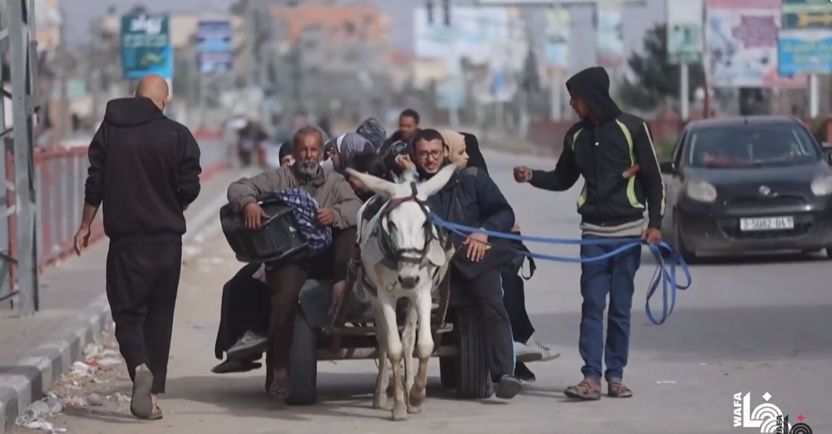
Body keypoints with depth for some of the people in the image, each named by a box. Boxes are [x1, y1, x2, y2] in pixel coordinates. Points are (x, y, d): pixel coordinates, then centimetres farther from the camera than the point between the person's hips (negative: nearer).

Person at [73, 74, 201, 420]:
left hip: (126, 239, 0)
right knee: (159, 316, 11)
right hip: (167, 240, 0)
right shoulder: (177, 136, -5)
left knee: (127, 312, 3)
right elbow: (189, 189, -6)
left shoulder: (110, 130, -1)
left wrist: (85, 226, 10)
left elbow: (95, 183, -1)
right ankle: (153, 392, 10)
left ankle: (140, 366, -26)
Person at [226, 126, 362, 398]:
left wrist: (335, 214, -25)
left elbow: (357, 207, -1)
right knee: (287, 293, -32)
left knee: (351, 226, -21)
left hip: (324, 258, 2)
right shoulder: (279, 179, 15)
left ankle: (342, 284, -30)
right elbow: (237, 188, 4)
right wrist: (248, 202, -20)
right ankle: (278, 369, -28)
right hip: (287, 257, -2)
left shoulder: (335, 182, 18)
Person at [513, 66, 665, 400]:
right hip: (593, 233, 3)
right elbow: (564, 179, 17)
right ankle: (591, 377, -9)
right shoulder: (577, 135, 6)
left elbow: (653, 178, -3)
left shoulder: (631, 128, -6)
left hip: (628, 231, -3)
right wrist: (533, 177, -1)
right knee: (592, 306, -5)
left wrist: (655, 222, -10)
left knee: (620, 307, 2)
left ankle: (615, 376, 7)